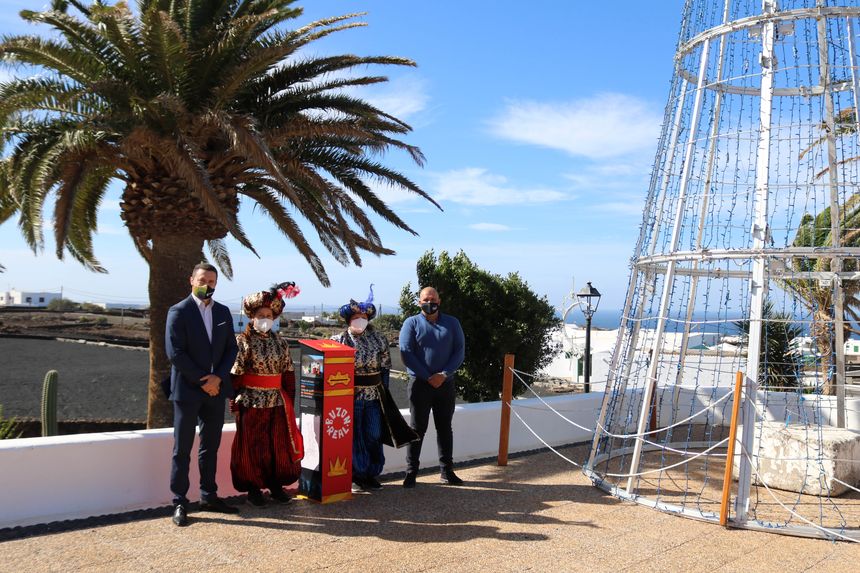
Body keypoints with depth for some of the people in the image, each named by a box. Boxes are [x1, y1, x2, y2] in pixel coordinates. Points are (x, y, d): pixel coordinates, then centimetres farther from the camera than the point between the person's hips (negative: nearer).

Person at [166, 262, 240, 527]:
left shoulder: (223, 312, 10)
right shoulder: (179, 311, -6)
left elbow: (231, 348, 8)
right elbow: (175, 352, -12)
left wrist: (218, 377, -8)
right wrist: (202, 381, -14)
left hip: (215, 388, 5)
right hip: (188, 389, -5)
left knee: (211, 446, 12)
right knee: (182, 449, 1)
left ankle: (209, 497, 22)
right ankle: (179, 503, 8)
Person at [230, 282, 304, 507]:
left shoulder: (281, 342, 7)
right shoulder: (243, 342, -6)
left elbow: (289, 374, 9)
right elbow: (235, 375, -8)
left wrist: (290, 401, 6)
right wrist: (235, 402, -12)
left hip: (278, 402, 4)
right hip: (251, 402, -4)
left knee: (279, 444, 9)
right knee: (252, 446, 5)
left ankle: (276, 485, 24)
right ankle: (253, 488, 17)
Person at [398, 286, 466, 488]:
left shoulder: (452, 323, 8)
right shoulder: (411, 323, 1)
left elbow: (459, 351, 1)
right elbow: (406, 353, -8)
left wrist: (443, 375, -13)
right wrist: (429, 377, -14)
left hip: (446, 384, 3)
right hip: (419, 384, -2)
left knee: (445, 428, 10)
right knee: (417, 428, 2)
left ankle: (446, 471, 19)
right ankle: (411, 473, 8)